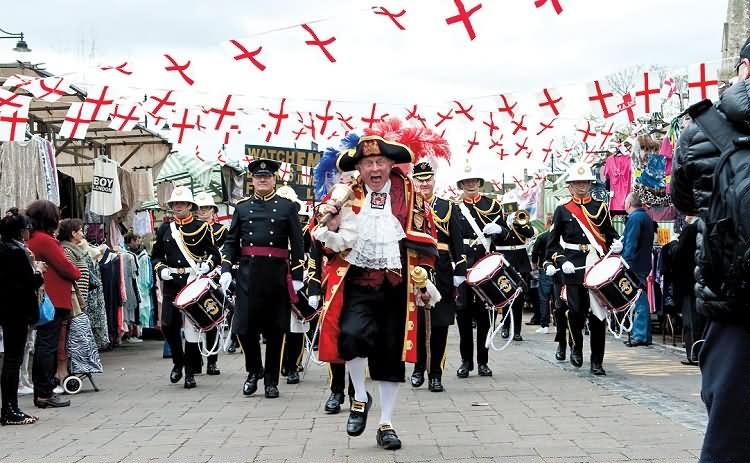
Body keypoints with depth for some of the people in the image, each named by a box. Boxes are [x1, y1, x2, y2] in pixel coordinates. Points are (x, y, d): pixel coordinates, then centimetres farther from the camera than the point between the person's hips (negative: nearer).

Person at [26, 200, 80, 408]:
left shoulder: (31, 240, 13)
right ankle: (45, 393, -3)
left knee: (43, 345, 13)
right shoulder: (45, 240, -15)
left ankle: (41, 391, 17)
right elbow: (64, 266, -13)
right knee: (48, 345, -6)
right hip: (53, 300, -9)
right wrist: (77, 273, 7)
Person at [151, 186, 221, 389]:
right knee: (168, 325, -4)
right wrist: (161, 269, -4)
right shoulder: (164, 229, 11)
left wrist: (207, 265, -17)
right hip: (171, 284, 3)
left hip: (194, 283, -3)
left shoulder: (201, 228, 2)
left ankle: (190, 372, 8)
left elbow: (215, 255, 3)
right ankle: (178, 361, 20)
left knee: (193, 326, -1)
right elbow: (156, 255, 15)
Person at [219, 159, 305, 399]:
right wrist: (226, 269, -3)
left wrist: (297, 276, -4)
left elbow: (297, 244, 2)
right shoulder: (242, 207, 11)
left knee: (275, 329, 3)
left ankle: (271, 381, 13)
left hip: (277, 274, -1)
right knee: (245, 327, -2)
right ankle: (253, 371, 21)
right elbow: (231, 241, 10)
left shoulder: (287, 207, 5)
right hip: (248, 274, 1)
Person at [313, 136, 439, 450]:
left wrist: (424, 282, 2)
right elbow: (338, 245, 1)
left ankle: (386, 424, 20)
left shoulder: (410, 195, 4)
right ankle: (360, 397, 0)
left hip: (396, 285, 1)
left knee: (391, 353, 6)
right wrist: (331, 224, -19)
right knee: (352, 334, -26)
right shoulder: (346, 197, 2)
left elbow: (423, 241, 8)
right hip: (357, 282, -1)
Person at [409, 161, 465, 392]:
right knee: (416, 321, 2)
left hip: (441, 272, 1)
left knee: (440, 324, 1)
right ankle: (419, 368, 19)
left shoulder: (448, 207, 10)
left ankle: (436, 374, 7)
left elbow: (457, 242, 8)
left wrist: (460, 271, 1)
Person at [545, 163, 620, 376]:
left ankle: (597, 361, 7)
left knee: (598, 314, 0)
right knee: (576, 311, -7)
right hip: (573, 270, -1)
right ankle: (576, 347, 21)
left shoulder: (600, 208, 11)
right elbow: (553, 244, 6)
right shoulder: (562, 210, 7)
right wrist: (561, 262, -8)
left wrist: (616, 243, -6)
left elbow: (610, 233, 16)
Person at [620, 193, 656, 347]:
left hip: (634, 265, -10)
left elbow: (630, 244, -19)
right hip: (644, 264, 10)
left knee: (638, 301, -9)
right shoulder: (646, 217, 18)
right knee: (641, 300, 12)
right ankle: (643, 335, 14)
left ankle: (640, 336, -9)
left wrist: (626, 264, -19)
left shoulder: (634, 218, -13)